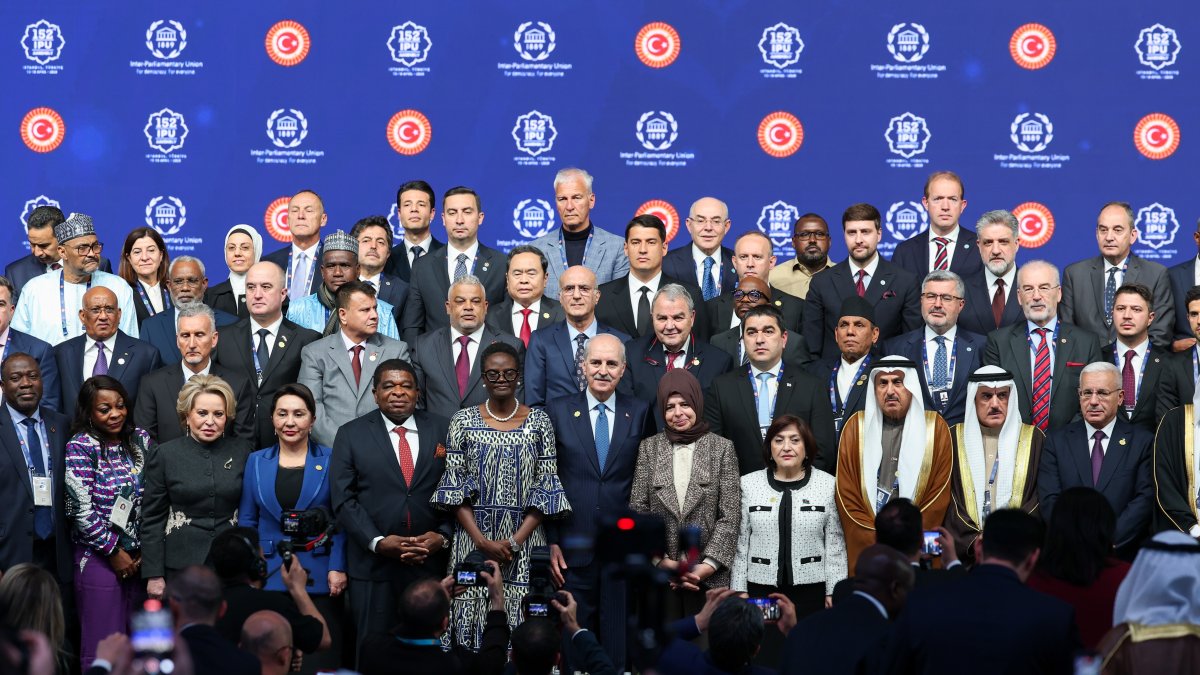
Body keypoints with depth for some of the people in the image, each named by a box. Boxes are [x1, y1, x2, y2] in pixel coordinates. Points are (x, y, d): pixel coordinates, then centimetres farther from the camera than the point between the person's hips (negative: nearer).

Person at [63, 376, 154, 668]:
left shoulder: (140, 439, 6)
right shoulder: (81, 447, -8)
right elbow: (82, 509, -12)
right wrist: (114, 551, -9)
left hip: (139, 557, 5)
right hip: (100, 557, -5)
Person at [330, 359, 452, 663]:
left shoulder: (443, 430, 7)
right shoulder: (351, 435, 4)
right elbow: (344, 499, -2)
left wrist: (443, 536, -10)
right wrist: (377, 542, -13)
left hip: (432, 561, 1)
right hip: (373, 565, 0)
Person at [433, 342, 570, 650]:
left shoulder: (539, 421, 5)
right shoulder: (463, 421, 4)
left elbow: (546, 487, 1)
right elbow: (454, 486, 1)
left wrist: (516, 541, -10)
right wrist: (482, 541, -10)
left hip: (524, 542, 0)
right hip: (473, 540, 0)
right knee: (475, 633, -2)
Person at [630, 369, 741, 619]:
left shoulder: (722, 448, 4)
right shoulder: (649, 448, 8)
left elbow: (730, 516, -1)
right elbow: (637, 511, 4)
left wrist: (707, 566, -10)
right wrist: (661, 561, -7)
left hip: (709, 577, -1)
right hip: (659, 577, 1)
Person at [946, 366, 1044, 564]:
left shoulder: (1034, 438, 12)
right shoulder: (953, 439, 11)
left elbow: (1042, 500, 6)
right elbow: (943, 500, 5)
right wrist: (974, 541, -8)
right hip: (965, 553, 0)